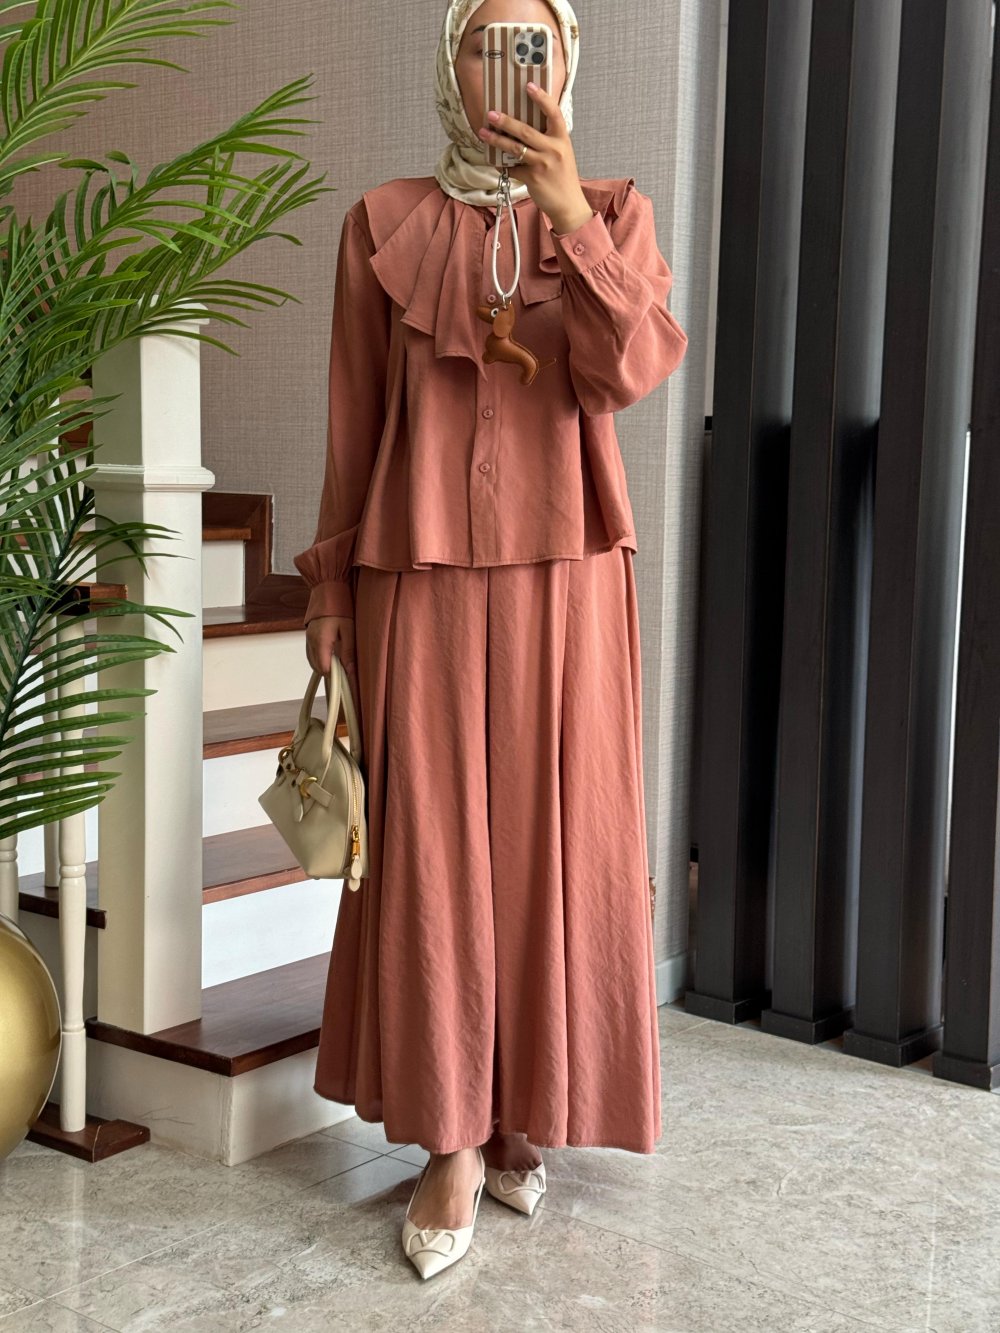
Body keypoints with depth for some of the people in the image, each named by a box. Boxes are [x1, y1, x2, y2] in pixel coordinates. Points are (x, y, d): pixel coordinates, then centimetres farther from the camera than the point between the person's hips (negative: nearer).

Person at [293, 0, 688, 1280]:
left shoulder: (615, 213, 7)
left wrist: (569, 214, -19)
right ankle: (452, 1142, 10)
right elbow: (354, 420, 6)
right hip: (422, 576, 0)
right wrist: (329, 593, 3)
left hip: (564, 576, 1)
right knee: (431, 850, -1)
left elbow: (633, 369, -10)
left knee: (553, 845, 4)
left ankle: (523, 1109, 21)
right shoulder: (384, 224, 6)